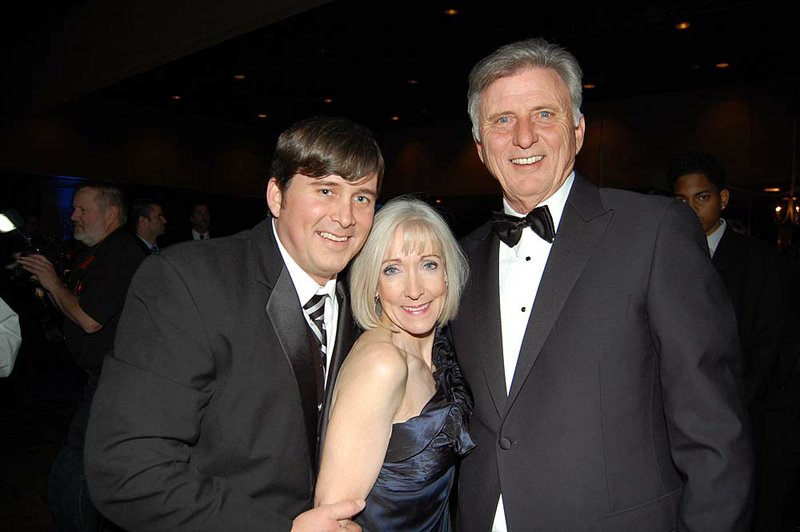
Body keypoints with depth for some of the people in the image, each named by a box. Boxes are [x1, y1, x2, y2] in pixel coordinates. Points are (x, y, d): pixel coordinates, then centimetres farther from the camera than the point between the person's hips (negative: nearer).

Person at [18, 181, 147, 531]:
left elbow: (89, 321, -20)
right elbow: (72, 308, 20)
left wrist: (54, 284, -6)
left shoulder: (122, 253, -18)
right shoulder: (90, 252, 15)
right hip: (102, 374, 10)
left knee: (67, 480, -5)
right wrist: (47, 283, 5)